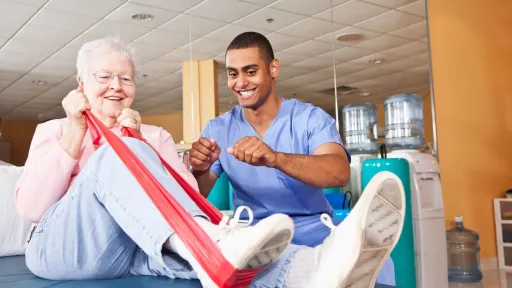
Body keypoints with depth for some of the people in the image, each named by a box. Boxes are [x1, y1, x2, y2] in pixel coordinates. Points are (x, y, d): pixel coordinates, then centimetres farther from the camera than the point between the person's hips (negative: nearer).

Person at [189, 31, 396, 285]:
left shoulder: (311, 119, -3)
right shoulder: (217, 130, 4)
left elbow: (340, 173, -22)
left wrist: (275, 158, -40)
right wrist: (199, 171, -24)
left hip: (312, 229, -2)